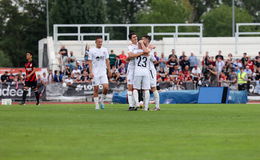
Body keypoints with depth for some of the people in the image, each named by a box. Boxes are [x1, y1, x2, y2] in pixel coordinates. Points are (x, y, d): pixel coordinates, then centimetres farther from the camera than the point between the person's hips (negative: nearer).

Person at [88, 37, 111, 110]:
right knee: (96, 89, 0)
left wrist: (109, 71, 9)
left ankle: (101, 100, 12)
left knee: (106, 87, -11)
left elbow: (107, 61, 13)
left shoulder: (105, 50, 8)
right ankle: (97, 105, 8)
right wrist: (91, 72, -11)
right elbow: (90, 62, -2)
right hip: (95, 73, -2)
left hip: (103, 72, 2)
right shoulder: (92, 50, -1)